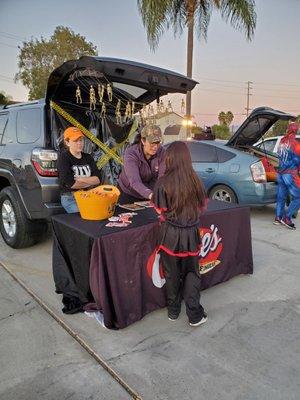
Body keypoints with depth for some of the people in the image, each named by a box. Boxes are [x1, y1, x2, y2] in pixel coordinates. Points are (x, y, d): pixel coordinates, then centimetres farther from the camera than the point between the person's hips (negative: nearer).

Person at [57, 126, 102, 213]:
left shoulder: (88, 157, 15)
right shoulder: (63, 157, -1)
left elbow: (98, 179, 3)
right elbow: (70, 184, -13)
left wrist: (80, 179, -9)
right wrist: (90, 182, -3)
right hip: (70, 198, -5)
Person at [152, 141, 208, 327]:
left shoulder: (163, 182, -14)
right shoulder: (195, 181, -7)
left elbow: (160, 211, -7)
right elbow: (202, 206, 4)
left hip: (170, 234, -1)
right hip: (191, 234, 1)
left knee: (172, 275, 16)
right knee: (192, 274, 15)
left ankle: (173, 311, 31)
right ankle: (195, 315, 22)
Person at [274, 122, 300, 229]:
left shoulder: (282, 142, 8)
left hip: (280, 173, 8)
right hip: (290, 174, -8)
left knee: (281, 197, 14)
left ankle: (278, 218, 19)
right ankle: (286, 217, -3)